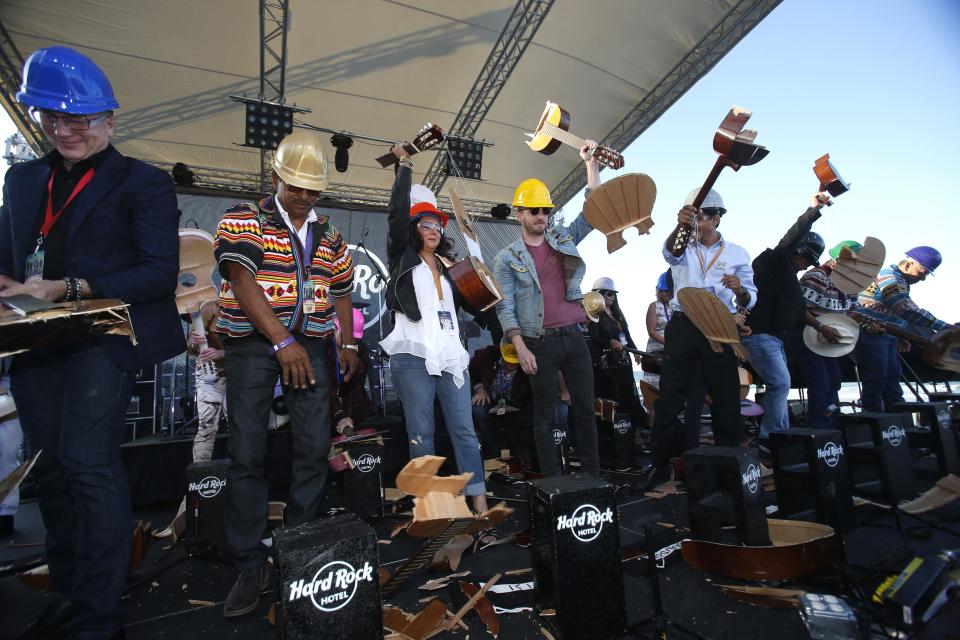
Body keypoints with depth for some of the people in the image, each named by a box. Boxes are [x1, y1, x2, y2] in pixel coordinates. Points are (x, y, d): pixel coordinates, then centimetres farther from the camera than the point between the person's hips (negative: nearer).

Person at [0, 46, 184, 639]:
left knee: (89, 463, -12)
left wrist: (69, 289, -17)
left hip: (105, 337, -6)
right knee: (52, 469, 14)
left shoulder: (144, 182, 0)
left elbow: (160, 273, -10)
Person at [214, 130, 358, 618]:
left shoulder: (328, 235, 14)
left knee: (315, 449, 2)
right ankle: (250, 565, 11)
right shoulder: (244, 219, 1)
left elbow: (341, 290, 19)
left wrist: (349, 343, 7)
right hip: (252, 343, -3)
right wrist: (282, 342, -20)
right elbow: (242, 279, -12)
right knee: (247, 454, -2)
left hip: (310, 344, 4)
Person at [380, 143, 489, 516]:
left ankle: (480, 508, 1)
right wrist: (405, 165, 2)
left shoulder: (446, 267, 22)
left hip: (450, 355, 4)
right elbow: (397, 213, -3)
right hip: (413, 357, -4)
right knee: (421, 434, 1)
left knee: (464, 430, -1)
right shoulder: (402, 258, 8)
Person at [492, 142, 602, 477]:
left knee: (585, 409, 9)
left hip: (574, 337, 4)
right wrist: (521, 348, -13)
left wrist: (591, 164, 3)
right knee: (545, 415, 6)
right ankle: (553, 480, 17)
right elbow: (505, 307, -6)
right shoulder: (507, 258, 0)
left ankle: (593, 475, 23)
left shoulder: (564, 238, 12)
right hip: (540, 343, -4)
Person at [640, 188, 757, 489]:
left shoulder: (737, 254, 11)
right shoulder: (683, 248, 9)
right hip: (683, 327, 0)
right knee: (668, 398, -1)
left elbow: (749, 300, 7)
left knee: (726, 399, 4)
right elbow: (670, 251, -18)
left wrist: (739, 289, -17)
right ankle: (660, 465, 9)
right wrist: (680, 227, -40)